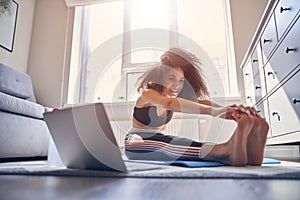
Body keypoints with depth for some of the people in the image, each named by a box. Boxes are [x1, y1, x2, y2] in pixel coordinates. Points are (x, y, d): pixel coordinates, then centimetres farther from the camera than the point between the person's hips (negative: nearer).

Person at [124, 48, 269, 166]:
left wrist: (233, 109, -42)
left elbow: (201, 102, -22)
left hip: (158, 141, 5)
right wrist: (212, 111, -59)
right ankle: (227, 150, -65)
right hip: (136, 142, -4)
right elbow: (171, 103, -44)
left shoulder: (179, 96, -1)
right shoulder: (147, 93, -20)